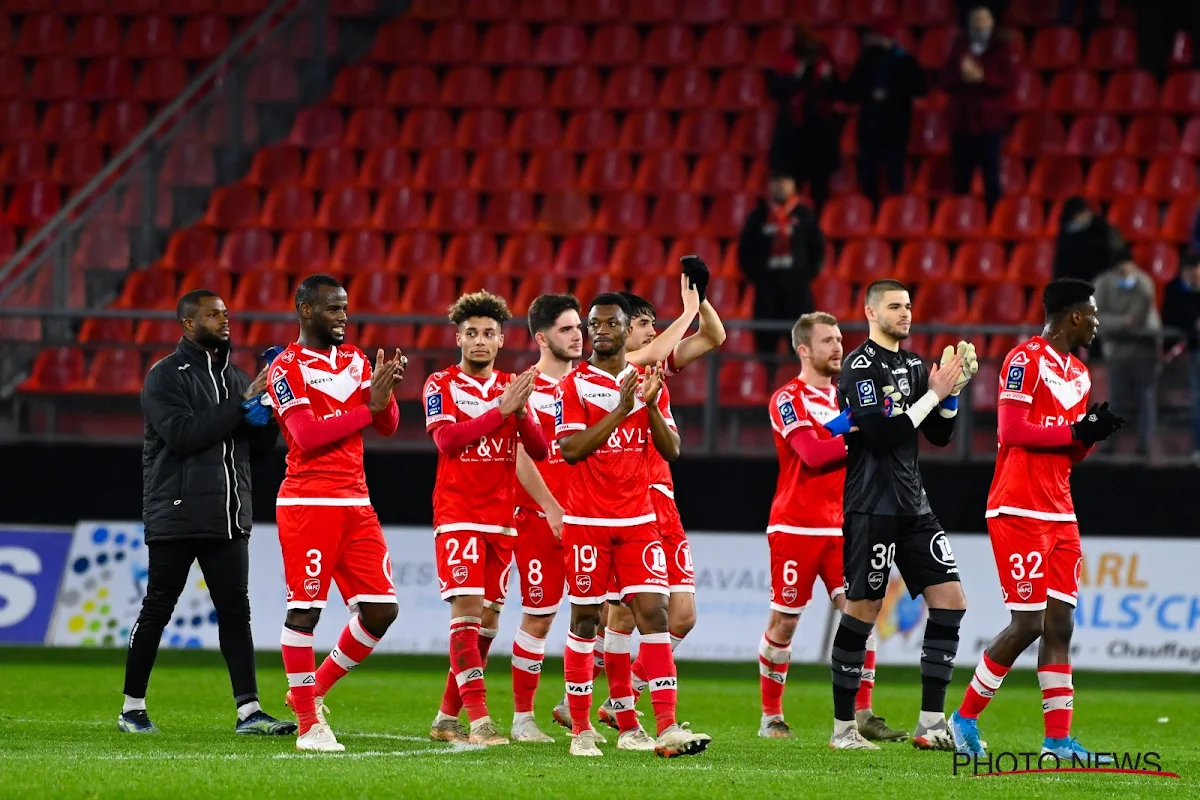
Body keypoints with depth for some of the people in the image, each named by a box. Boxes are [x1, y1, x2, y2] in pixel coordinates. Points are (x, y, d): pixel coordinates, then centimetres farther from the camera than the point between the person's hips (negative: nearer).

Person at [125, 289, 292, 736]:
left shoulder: (235, 378, 16)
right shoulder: (165, 377, -4)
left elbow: (257, 449, 16)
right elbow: (182, 434, -19)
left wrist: (267, 413, -3)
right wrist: (241, 404, -19)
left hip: (229, 518, 5)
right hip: (176, 516, -5)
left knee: (235, 611, -1)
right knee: (157, 611, 2)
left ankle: (248, 710, -4)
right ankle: (132, 708, 11)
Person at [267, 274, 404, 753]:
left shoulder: (355, 361, 16)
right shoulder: (287, 368, -5)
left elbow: (388, 427, 11)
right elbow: (308, 435, -17)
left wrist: (386, 391, -10)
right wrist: (369, 406, -17)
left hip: (355, 504, 7)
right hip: (308, 502, -7)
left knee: (381, 609, 3)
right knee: (305, 609, -6)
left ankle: (315, 690, 20)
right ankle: (309, 724, 0)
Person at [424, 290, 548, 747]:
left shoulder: (512, 387, 11)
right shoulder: (441, 386, -2)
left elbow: (539, 451, 2)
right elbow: (447, 439, -19)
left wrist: (521, 414, -17)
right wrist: (500, 410, -23)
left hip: (501, 518, 5)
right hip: (458, 516, -5)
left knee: (488, 618, 6)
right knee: (467, 609, -16)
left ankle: (447, 717, 16)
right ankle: (478, 718, -22)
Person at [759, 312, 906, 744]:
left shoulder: (845, 396, 15)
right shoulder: (788, 399, -7)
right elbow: (812, 453, -20)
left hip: (841, 527, 5)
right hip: (796, 526, -5)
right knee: (784, 623, 2)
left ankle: (862, 715, -6)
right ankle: (771, 717, 15)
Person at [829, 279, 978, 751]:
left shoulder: (914, 365, 15)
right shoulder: (861, 366, -9)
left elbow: (939, 437, 16)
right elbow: (879, 435, -21)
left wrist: (952, 391, 0)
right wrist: (932, 394, -18)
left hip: (914, 505, 8)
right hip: (873, 506, -8)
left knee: (950, 601, 0)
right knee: (862, 610, -3)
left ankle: (931, 724, 3)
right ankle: (843, 727, 5)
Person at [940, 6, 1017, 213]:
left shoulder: (1002, 50, 1)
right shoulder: (959, 47, 10)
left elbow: (1010, 81, -10)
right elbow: (945, 80, 5)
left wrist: (982, 78, -20)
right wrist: (961, 76, -15)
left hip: (990, 122, -3)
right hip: (961, 120, 3)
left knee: (991, 175, -5)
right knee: (961, 176, 5)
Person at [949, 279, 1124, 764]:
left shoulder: (1079, 374, 17)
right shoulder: (1025, 360, -10)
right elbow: (1012, 432, -18)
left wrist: (1092, 436, 1)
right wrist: (1076, 432, -15)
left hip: (1059, 516, 9)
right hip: (1019, 511, -9)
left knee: (1060, 624, 3)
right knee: (1027, 624, -10)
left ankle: (1058, 740, 3)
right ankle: (965, 718, 5)